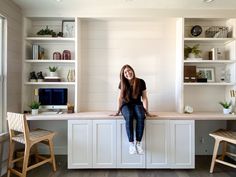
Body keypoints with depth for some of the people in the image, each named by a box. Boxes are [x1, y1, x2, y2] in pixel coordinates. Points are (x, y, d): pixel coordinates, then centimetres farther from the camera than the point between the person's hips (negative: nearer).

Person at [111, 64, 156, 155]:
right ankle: (131, 143, -27)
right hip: (126, 105, 0)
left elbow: (144, 98, -2)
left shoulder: (141, 82, -5)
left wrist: (147, 111, -7)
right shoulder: (122, 83, -3)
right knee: (129, 116, -35)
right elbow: (119, 98, 1)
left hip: (137, 104, 1)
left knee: (141, 116, -34)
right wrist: (118, 111, -4)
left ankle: (138, 143, -23)